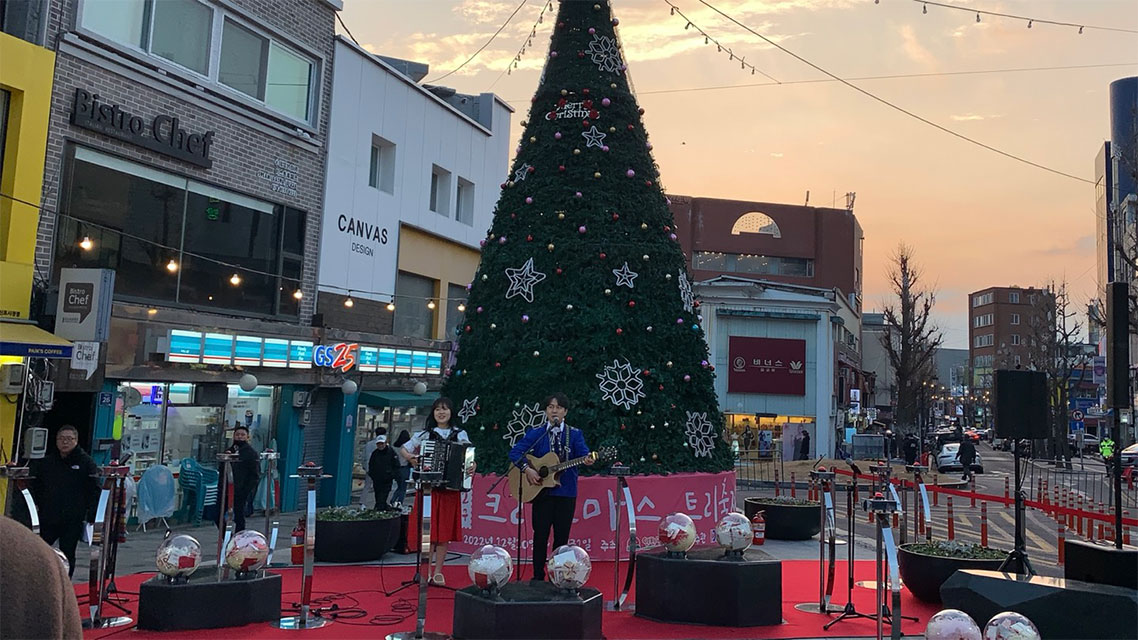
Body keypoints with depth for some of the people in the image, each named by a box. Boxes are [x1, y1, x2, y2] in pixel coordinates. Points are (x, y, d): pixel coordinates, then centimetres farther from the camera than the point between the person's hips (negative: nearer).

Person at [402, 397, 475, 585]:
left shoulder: (460, 434, 8)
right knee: (428, 529, 0)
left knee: (445, 530, 3)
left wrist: (472, 466, -17)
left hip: (450, 489, 0)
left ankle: (438, 572, 12)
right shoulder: (425, 434, 8)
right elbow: (403, 449, 9)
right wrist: (410, 457, -13)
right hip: (428, 487, 0)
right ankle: (426, 571, 9)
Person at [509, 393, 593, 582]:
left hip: (566, 492, 1)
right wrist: (527, 469, -17)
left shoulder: (575, 434, 5)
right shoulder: (535, 433, 3)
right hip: (542, 491, -1)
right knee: (541, 535, 2)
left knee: (562, 537, 5)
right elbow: (514, 452, -2)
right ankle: (538, 577, 12)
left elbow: (583, 453, -10)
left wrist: (587, 460, -32)